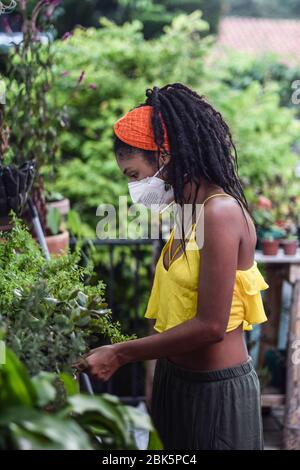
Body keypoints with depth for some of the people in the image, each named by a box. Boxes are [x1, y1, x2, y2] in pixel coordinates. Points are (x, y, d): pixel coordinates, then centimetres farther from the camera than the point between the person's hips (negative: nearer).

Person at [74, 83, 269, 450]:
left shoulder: (220, 212, -19)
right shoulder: (186, 212, 7)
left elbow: (210, 325, -22)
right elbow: (175, 312, 5)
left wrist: (120, 354, -16)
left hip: (216, 392, -8)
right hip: (176, 379, 8)